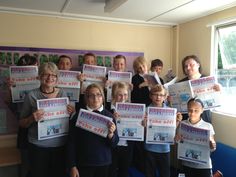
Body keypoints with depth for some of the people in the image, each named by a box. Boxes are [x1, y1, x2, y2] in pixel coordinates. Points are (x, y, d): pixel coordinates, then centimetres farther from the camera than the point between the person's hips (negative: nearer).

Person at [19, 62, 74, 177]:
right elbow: (22, 123, 2)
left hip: (60, 145, 2)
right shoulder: (31, 95, -6)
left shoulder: (62, 94, 1)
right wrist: (32, 118, -18)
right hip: (38, 146, -2)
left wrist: (71, 113, -9)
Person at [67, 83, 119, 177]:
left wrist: (110, 134, -19)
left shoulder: (109, 115, -2)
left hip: (104, 163, 2)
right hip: (84, 164, -2)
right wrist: (72, 166, -5)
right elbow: (72, 142, -4)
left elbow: (114, 143, 0)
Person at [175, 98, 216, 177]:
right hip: (187, 164, 2)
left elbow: (211, 149, -2)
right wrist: (177, 139, -19)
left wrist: (212, 146, -22)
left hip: (204, 165, -2)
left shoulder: (208, 126, -9)